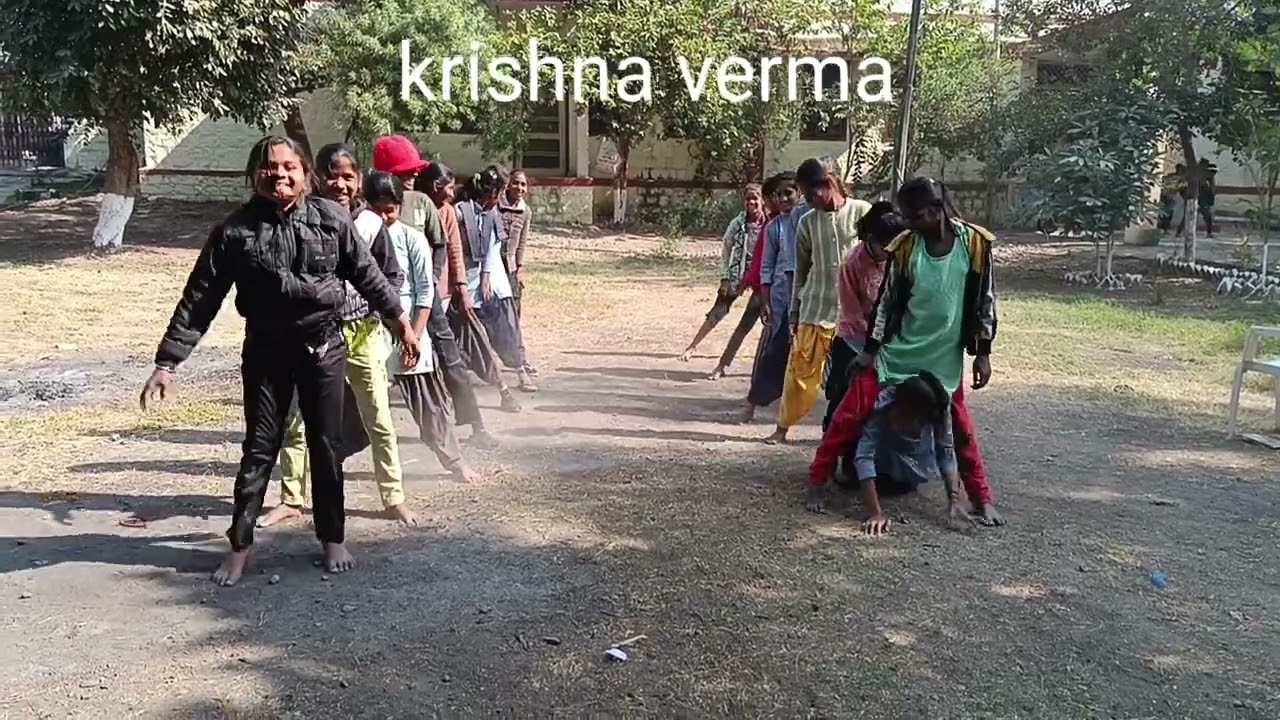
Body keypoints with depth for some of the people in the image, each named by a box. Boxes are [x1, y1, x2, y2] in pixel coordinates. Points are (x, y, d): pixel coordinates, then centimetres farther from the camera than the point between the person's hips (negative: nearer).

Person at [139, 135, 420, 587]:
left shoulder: (332, 218, -6)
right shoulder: (235, 231, -8)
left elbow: (366, 274, 4)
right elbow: (198, 300, -8)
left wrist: (399, 319, 7)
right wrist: (167, 363, -11)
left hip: (324, 348, 1)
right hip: (266, 351, 0)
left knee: (326, 446, 10)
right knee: (259, 449, 8)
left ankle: (333, 538, 25)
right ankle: (240, 544, 22)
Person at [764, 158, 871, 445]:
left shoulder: (862, 212, -3)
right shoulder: (807, 222, 5)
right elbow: (801, 271, 11)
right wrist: (794, 311, 10)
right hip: (815, 309, 2)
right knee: (800, 371, 4)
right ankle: (783, 426, 15)